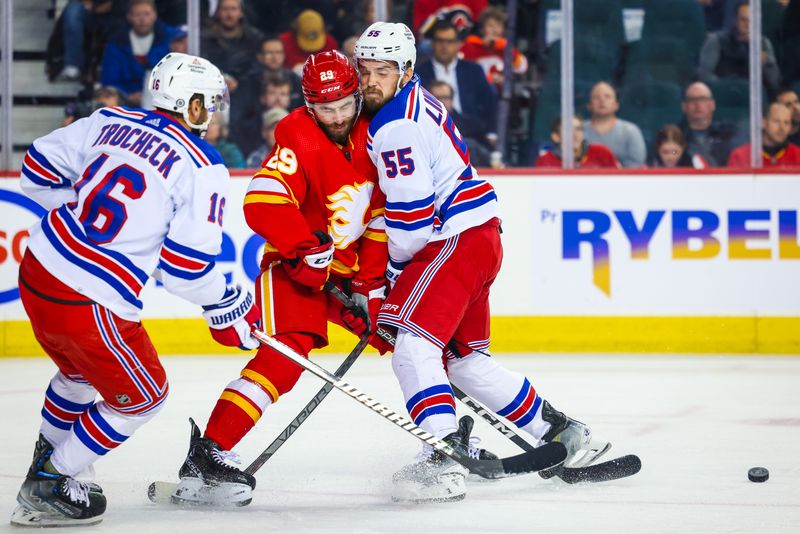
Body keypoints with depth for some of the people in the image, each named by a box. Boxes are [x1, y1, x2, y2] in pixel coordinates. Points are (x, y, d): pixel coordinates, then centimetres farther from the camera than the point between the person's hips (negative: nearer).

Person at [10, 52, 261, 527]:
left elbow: (40, 168, 14)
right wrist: (230, 309, 5)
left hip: (36, 273, 7)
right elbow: (188, 265, -12)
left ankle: (45, 464, 49)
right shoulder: (204, 169, -9)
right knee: (141, 396, 17)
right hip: (90, 304, -7)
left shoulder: (111, 121, 7)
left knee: (81, 371, 34)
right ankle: (49, 488, 18)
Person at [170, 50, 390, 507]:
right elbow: (264, 203, -30)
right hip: (297, 265, -7)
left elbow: (382, 211, 5)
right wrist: (308, 249, -31)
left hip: (352, 265, 7)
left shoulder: (370, 134, 0)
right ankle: (206, 455, -30)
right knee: (288, 353, -25)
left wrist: (370, 282, 1)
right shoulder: (298, 137, -18)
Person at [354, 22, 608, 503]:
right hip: (480, 234, 11)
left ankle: (445, 456, -32)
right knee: (465, 359, 21)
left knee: (414, 347, -20)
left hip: (457, 242, -11)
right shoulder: (414, 99, 15)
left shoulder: (397, 127, -17)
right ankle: (557, 429, 31)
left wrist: (395, 269, -4)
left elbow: (411, 214, -20)